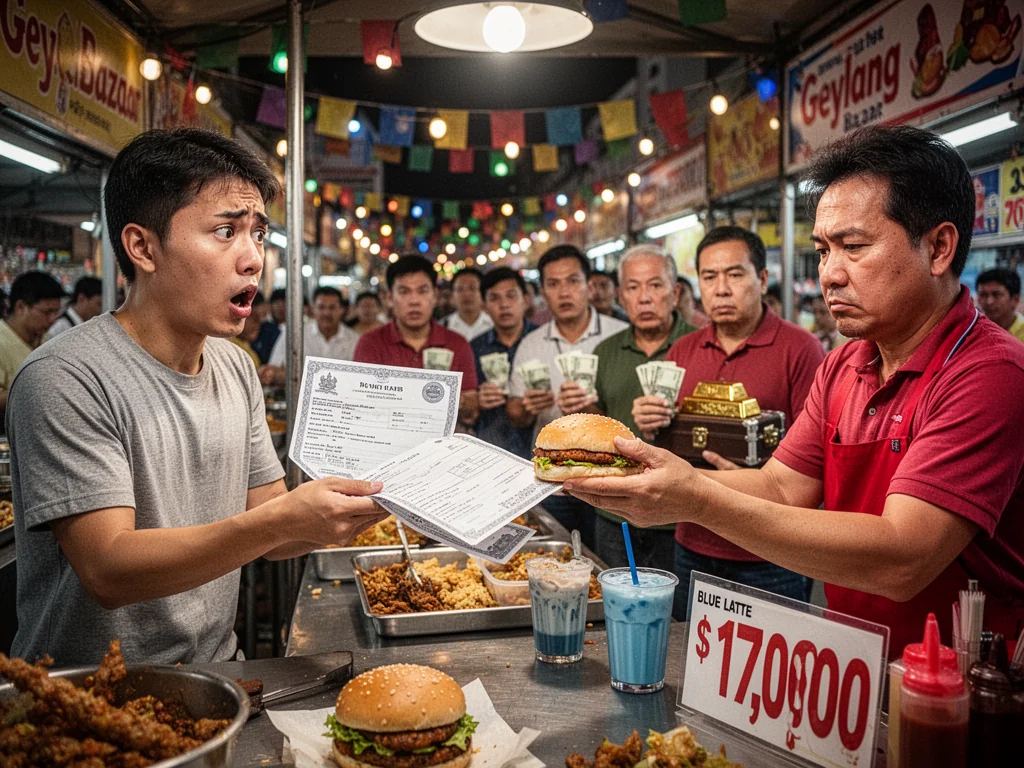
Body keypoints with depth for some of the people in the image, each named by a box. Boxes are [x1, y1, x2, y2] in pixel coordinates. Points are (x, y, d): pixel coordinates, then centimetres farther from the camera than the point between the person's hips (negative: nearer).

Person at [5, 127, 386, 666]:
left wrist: (359, 505, -11)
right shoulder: (66, 379, -17)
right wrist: (284, 518, -32)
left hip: (216, 671, 6)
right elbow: (108, 570, -22)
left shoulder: (236, 368, 6)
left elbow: (266, 537, 8)